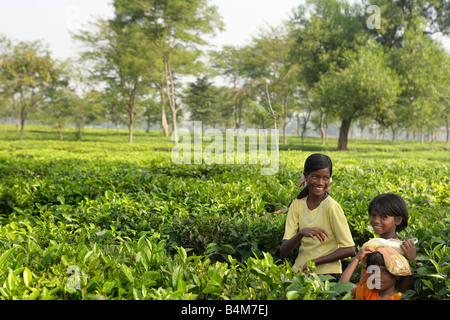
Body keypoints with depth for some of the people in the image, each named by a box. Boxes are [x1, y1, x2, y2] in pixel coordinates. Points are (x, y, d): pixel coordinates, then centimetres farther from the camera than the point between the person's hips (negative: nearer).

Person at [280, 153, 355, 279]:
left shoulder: (332, 207, -10)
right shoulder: (297, 205, 2)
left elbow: (349, 249, -10)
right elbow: (283, 250, -4)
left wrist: (313, 262, -13)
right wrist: (302, 233, -22)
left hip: (327, 274, -3)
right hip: (299, 272, 4)